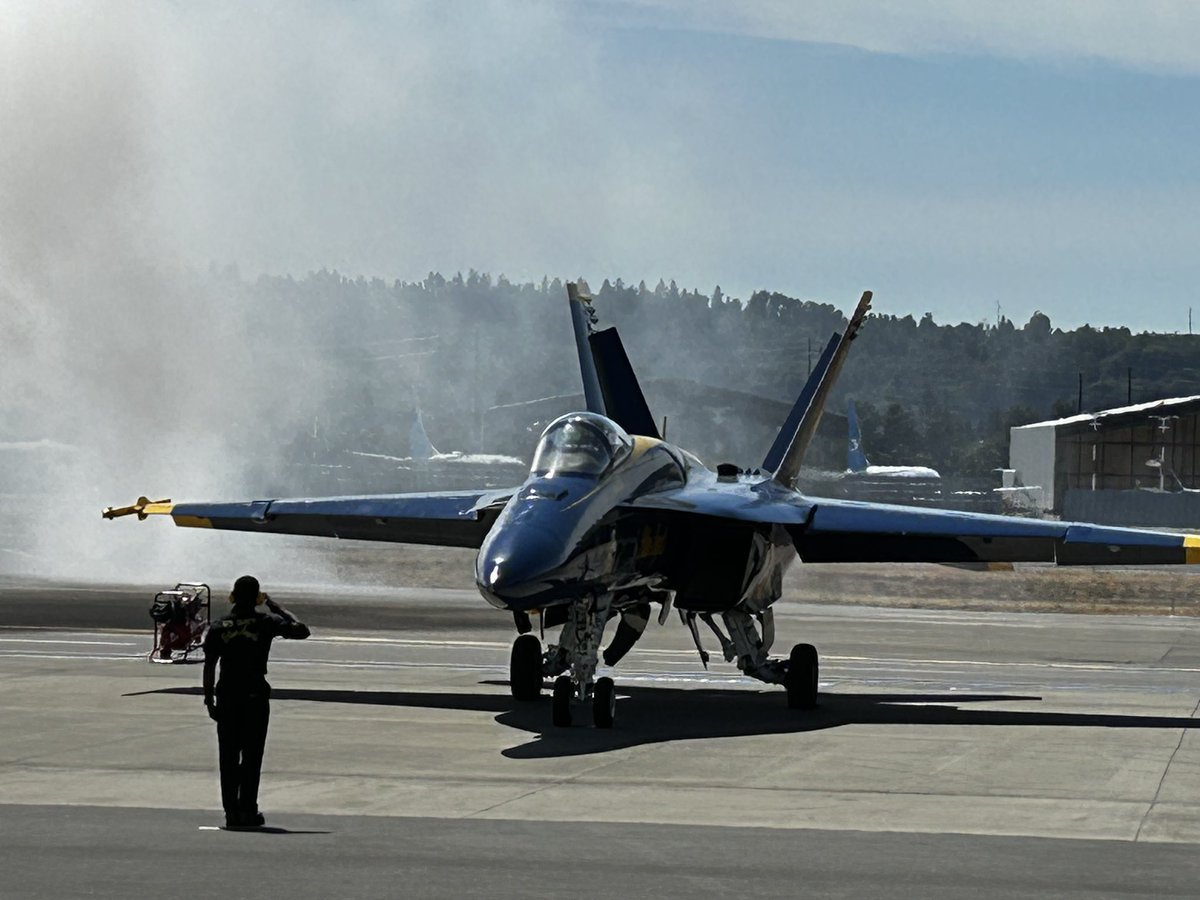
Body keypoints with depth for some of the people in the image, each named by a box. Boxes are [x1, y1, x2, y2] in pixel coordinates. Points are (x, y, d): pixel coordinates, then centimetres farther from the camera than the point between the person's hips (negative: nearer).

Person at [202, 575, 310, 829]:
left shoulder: (218, 628, 1)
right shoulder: (266, 623, -6)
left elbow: (209, 667, 0)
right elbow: (301, 631, -3)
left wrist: (209, 699, 7)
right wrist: (277, 608, 4)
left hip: (227, 696, 2)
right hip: (255, 696, -2)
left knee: (228, 756, 7)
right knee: (252, 756, 3)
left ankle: (231, 811, 5)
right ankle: (247, 810, 1)